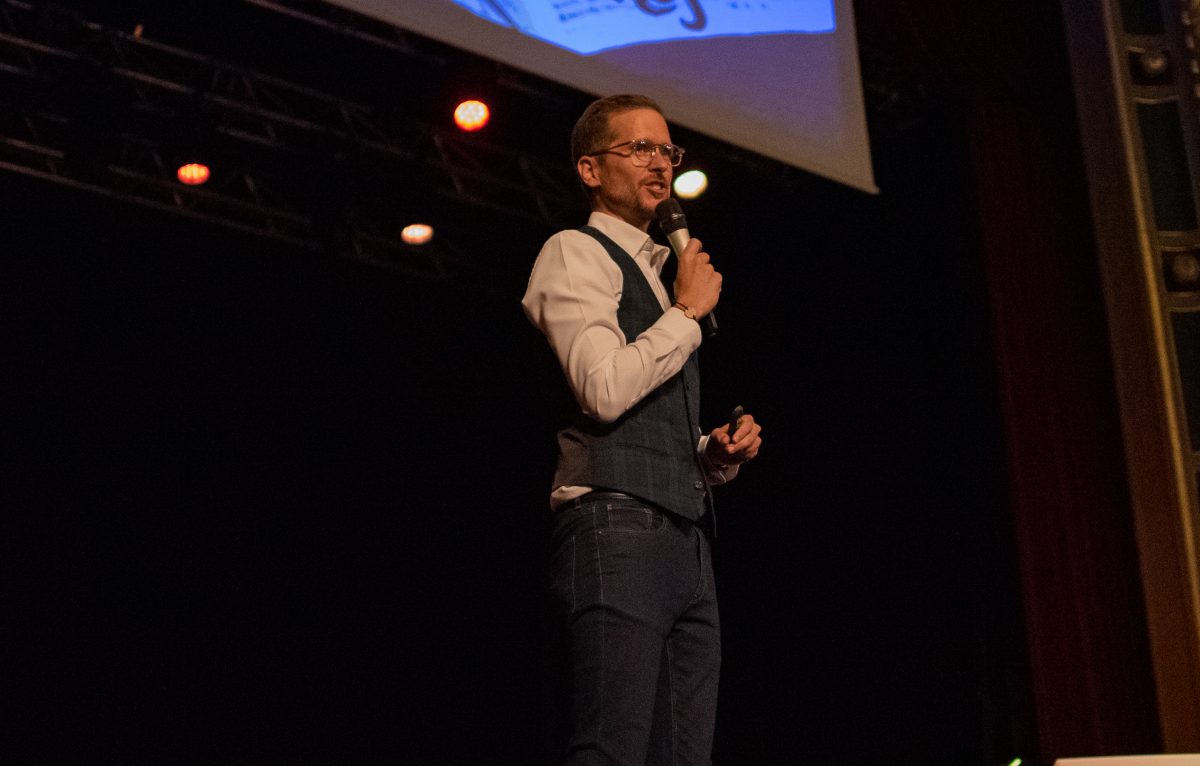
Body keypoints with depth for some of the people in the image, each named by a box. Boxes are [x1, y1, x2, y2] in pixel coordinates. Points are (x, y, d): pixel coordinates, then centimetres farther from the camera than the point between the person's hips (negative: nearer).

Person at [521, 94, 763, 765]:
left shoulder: (656, 274, 28)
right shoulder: (576, 253, 2)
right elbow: (604, 389, -15)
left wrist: (717, 454, 10)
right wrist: (688, 311, -3)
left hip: (686, 535, 9)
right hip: (618, 528, -9)